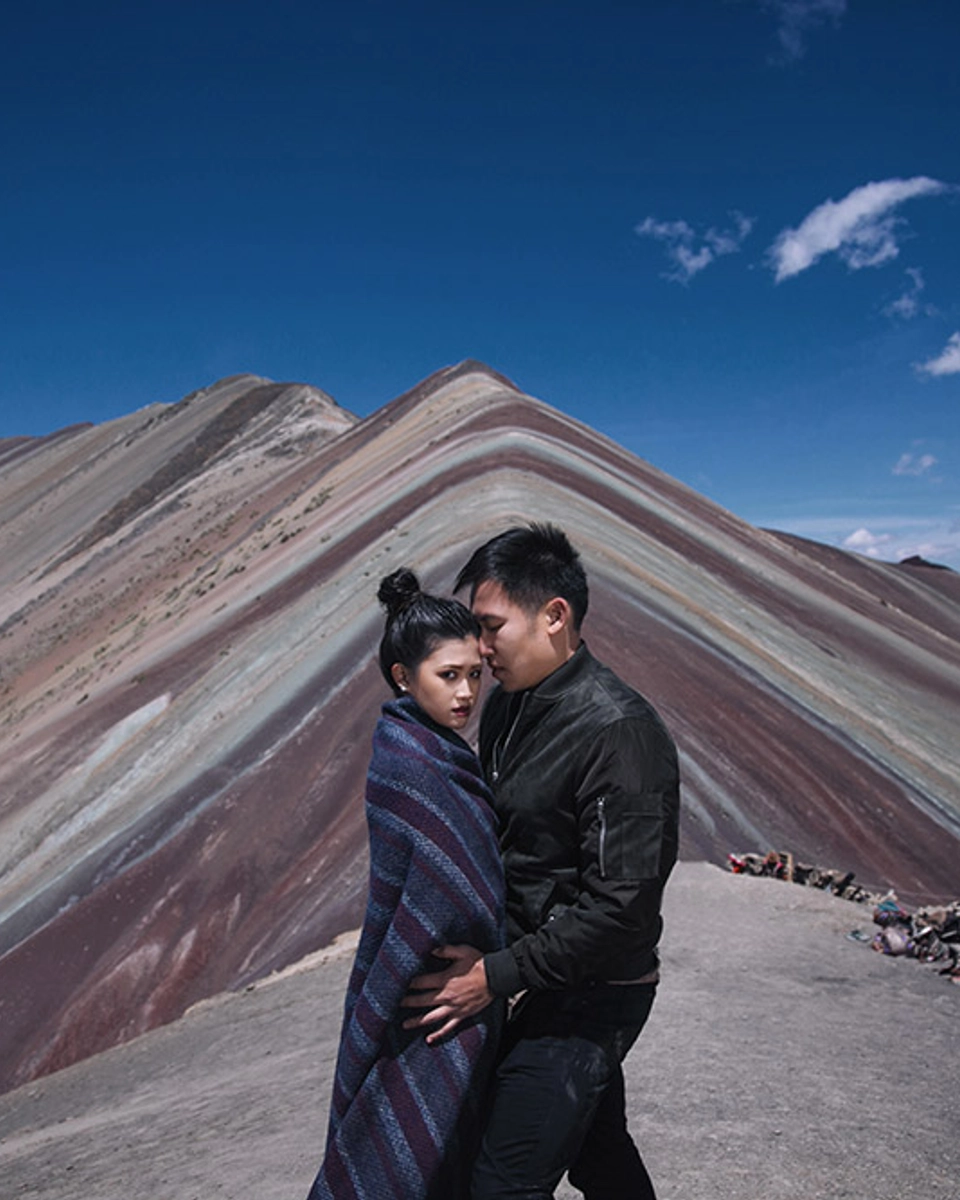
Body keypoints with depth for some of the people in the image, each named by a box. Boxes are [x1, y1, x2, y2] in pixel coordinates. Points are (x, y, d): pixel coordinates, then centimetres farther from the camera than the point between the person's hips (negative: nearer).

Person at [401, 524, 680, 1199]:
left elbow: (621, 904, -26)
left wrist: (496, 976, -21)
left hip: (591, 996, -8)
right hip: (543, 979, 8)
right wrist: (474, 946, 5)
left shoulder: (619, 731, -25)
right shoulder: (507, 705, 2)